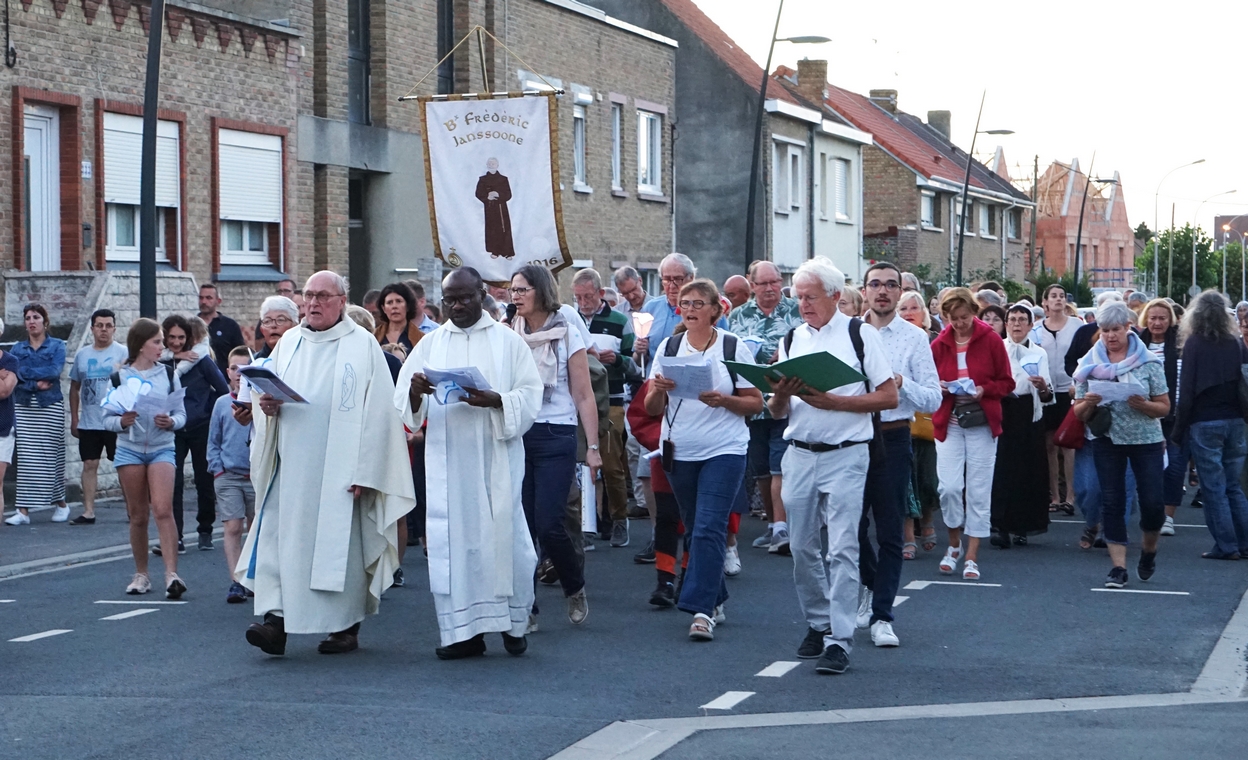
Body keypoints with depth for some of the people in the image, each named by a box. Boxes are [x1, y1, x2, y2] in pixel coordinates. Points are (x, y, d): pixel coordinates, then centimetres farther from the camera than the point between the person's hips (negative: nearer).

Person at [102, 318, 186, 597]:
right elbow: (107, 417, 4)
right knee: (138, 515, 6)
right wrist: (121, 422, -17)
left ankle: (172, 574, -21)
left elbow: (181, 413, 9)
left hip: (161, 448, 0)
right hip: (129, 449, 0)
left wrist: (171, 422, -12)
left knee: (163, 509, -16)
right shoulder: (119, 378, 2)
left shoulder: (168, 374, 5)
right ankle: (141, 574, 19)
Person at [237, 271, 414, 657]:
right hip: (291, 466, 4)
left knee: (342, 541, 0)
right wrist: (268, 405, -6)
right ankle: (276, 618, -9)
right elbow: (268, 394, 20)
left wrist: (364, 471, -12)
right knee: (281, 536, -6)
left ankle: (347, 626, 10)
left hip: (339, 469, -4)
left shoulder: (362, 344, -1)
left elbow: (377, 410, -6)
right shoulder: (289, 342, 13)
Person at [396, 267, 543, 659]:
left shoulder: (508, 341, 5)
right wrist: (415, 392, -17)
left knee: (503, 535, -2)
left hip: (497, 455, -2)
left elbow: (530, 396, -2)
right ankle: (463, 631, 3)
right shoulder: (430, 344, 11)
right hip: (447, 461, 2)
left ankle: (514, 623, 12)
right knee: (452, 538, -1)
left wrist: (494, 400, -20)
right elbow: (403, 404, 6)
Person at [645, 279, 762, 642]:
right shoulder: (668, 348, 7)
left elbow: (756, 403, 0)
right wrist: (658, 389, -15)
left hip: (725, 451, -4)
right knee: (695, 530, 11)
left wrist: (724, 400, -18)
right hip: (680, 452, 4)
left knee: (709, 528, -14)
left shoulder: (734, 347, -1)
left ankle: (701, 609, -16)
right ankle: (715, 600, 26)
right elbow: (652, 408, 7)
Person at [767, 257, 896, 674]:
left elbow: (888, 396, -7)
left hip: (846, 455, -5)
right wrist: (781, 395, -10)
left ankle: (839, 640, -8)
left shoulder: (861, 335, -2)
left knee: (842, 549, -9)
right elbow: (778, 411, 14)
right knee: (802, 547, 9)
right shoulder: (792, 340, 13)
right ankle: (818, 623, 26)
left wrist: (832, 401, -15)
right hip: (799, 453, 5)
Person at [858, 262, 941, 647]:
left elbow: (934, 400, -3)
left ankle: (881, 617, 7)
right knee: (852, 524, 10)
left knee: (890, 531, 1)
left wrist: (902, 384, -19)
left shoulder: (914, 338, 0)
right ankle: (868, 585, 37)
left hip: (892, 439, -2)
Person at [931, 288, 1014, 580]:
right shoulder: (938, 345, 3)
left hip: (982, 423, -1)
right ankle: (955, 544, 16)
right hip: (948, 422, 1)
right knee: (949, 487, -9)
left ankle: (972, 556, 8)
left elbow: (1006, 383, 2)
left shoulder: (991, 340, -2)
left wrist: (983, 390, -16)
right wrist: (939, 387, -10)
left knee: (979, 490, 0)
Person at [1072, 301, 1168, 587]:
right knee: (1111, 502, -2)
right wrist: (1088, 404, -17)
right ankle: (1118, 566, 2)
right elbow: (1079, 413, 5)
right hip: (1106, 440, 1)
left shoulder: (1148, 362, -2)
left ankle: (1149, 549, 26)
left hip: (1146, 438, -1)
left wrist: (1143, 405, -21)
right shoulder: (1089, 364, 3)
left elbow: (1164, 407, -2)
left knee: (1152, 502, -3)